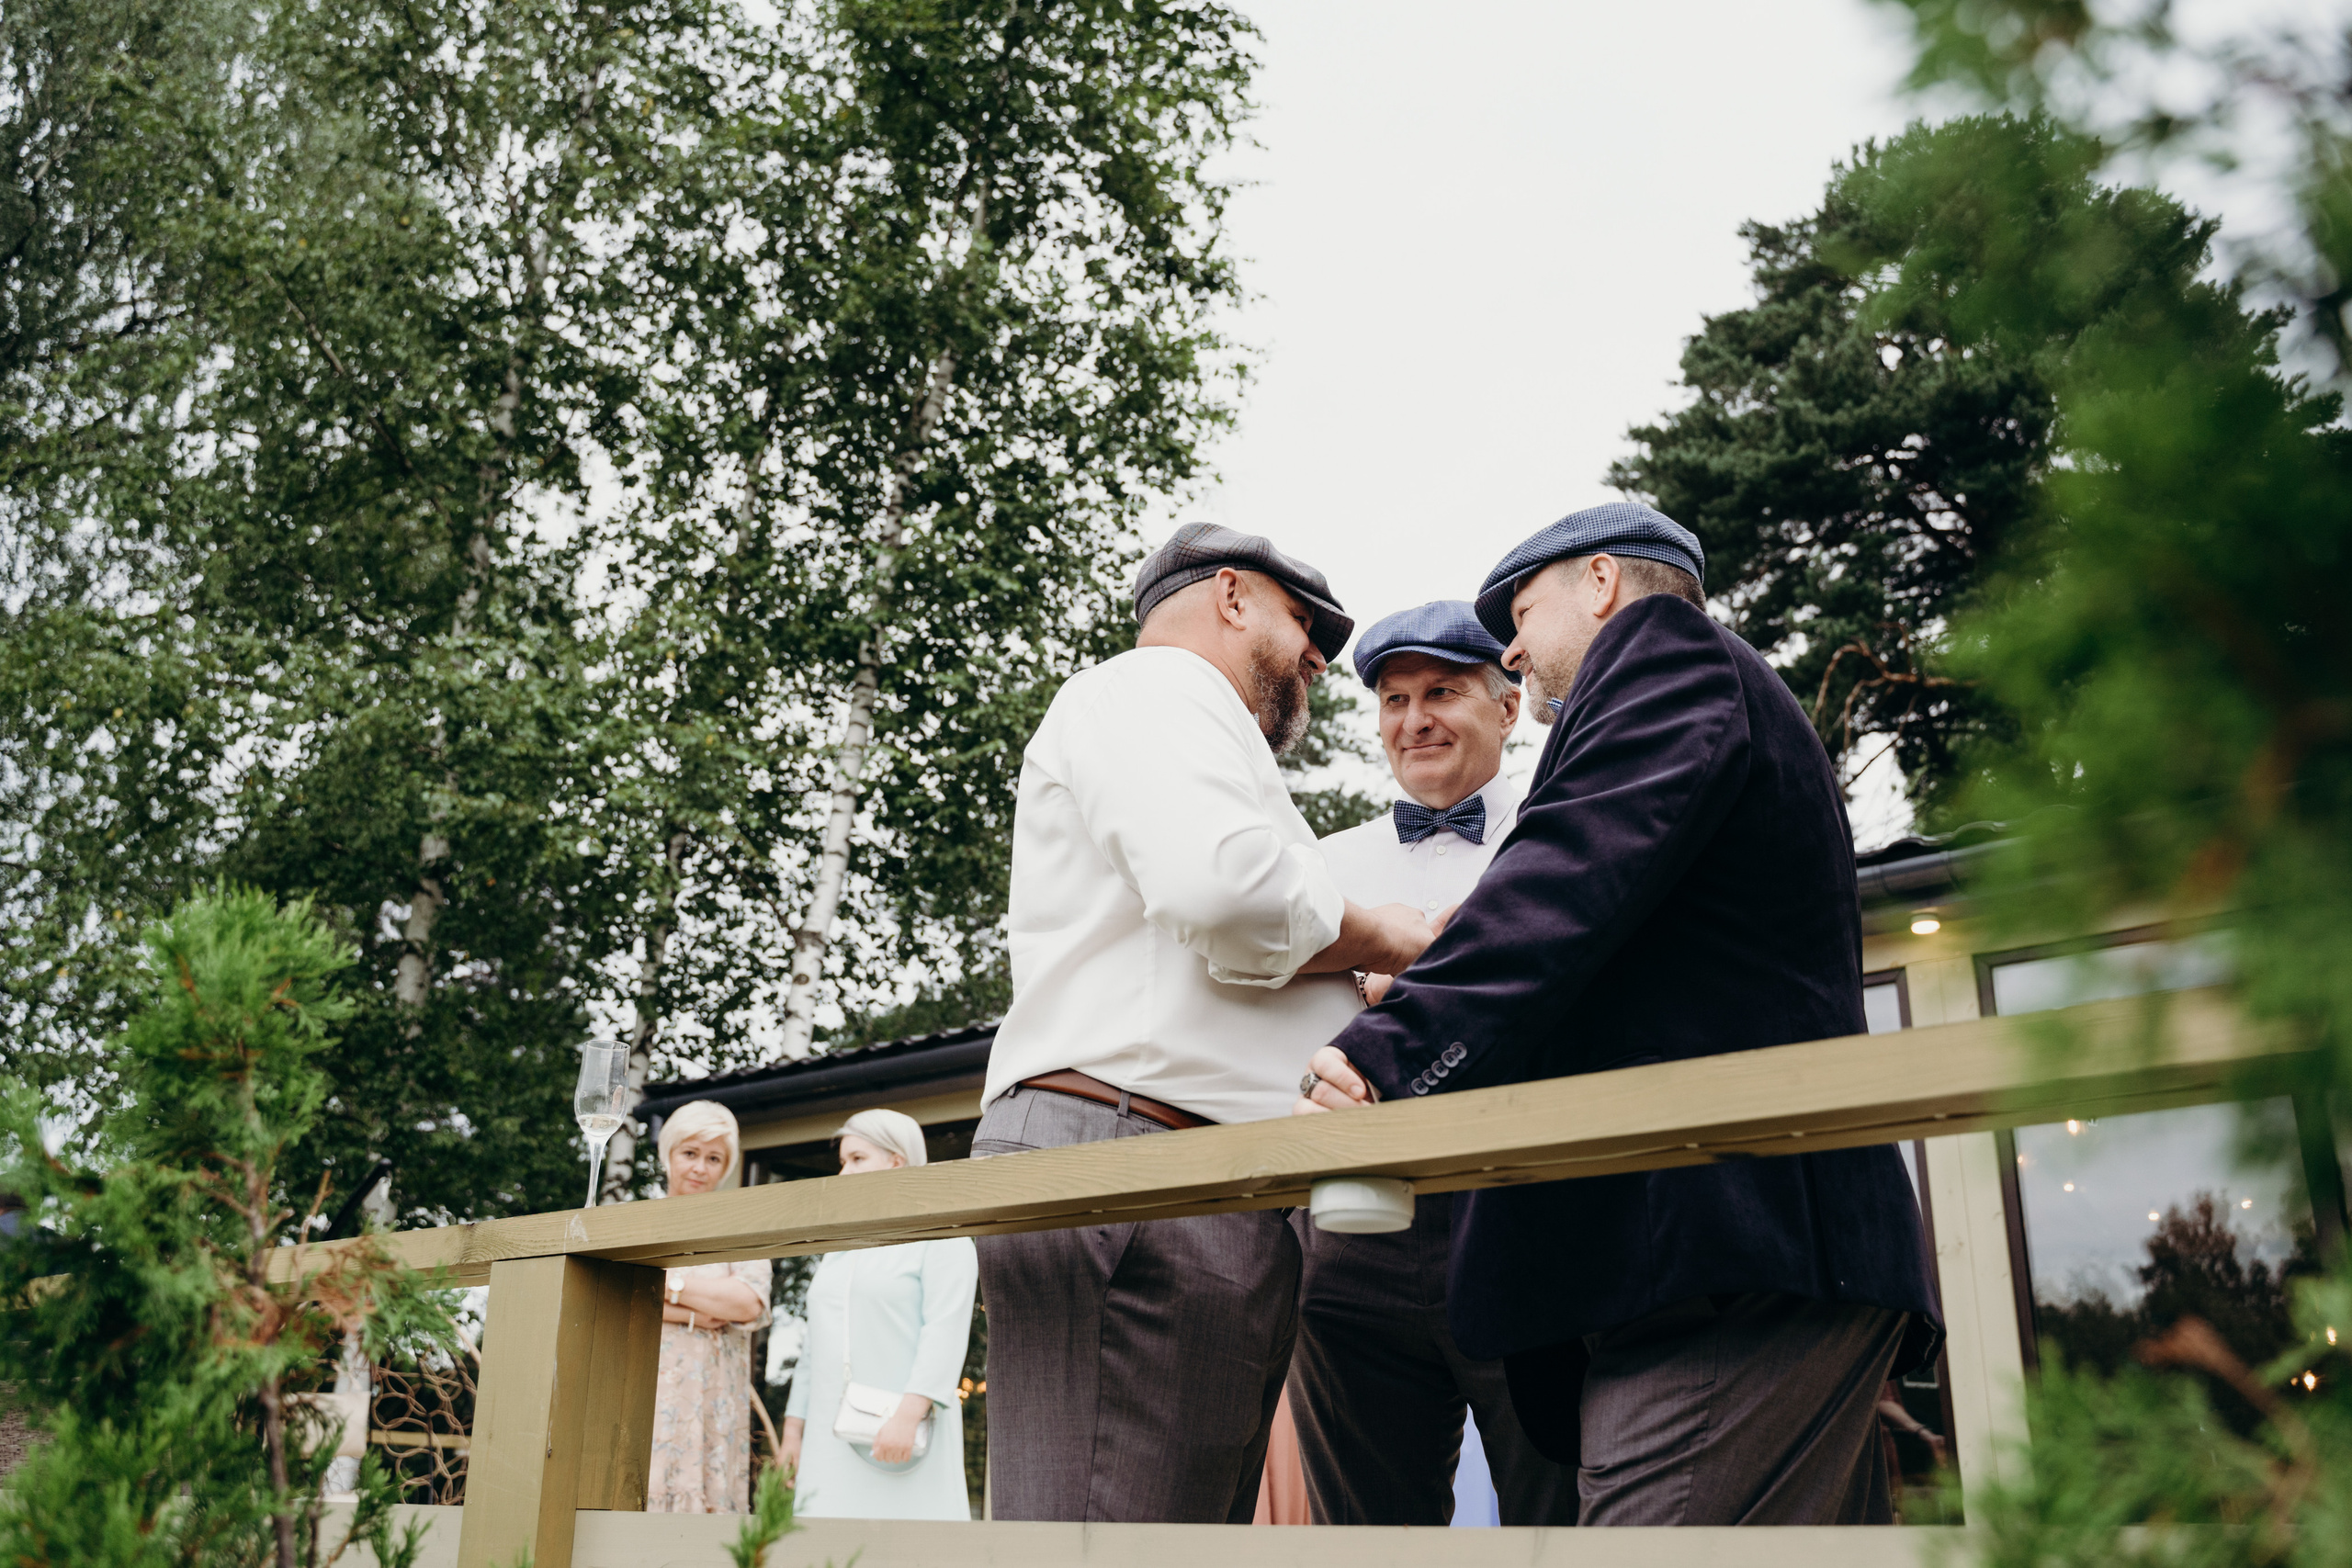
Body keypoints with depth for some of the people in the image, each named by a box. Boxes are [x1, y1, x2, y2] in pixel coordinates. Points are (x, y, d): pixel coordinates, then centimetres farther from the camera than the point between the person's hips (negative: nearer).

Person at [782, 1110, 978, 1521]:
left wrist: (909, 1414, -23)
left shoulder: (939, 1237, -1)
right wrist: (794, 1427, 16)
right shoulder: (840, 1249, 23)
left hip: (906, 1433, -7)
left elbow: (946, 1332, -13)